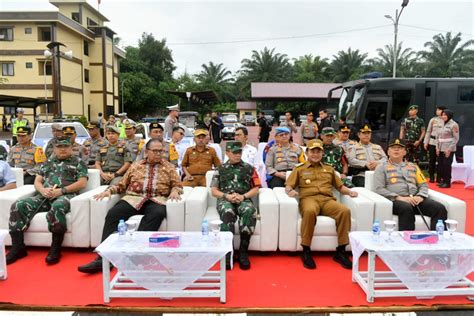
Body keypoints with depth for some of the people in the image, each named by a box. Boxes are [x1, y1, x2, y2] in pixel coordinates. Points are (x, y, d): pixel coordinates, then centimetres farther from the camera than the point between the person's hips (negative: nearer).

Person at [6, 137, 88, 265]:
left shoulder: (78, 162, 13)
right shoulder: (47, 163, 28)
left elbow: (82, 183, 0)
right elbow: (37, 181, 22)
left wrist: (61, 190, -12)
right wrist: (43, 190, -3)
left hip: (65, 196, -5)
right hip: (44, 196, 5)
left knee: (57, 207, -40)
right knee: (18, 206, -19)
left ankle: (55, 249, -28)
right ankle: (18, 248, -12)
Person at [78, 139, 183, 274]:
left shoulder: (169, 167, 16)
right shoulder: (136, 165, 20)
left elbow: (178, 185, 12)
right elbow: (122, 184, 21)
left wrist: (174, 191, -11)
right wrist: (109, 190, 2)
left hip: (156, 200, -1)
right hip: (133, 198, 2)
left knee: (157, 214, -38)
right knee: (113, 214, -27)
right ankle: (103, 258, -27)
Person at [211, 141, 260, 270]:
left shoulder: (249, 168, 17)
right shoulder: (220, 169, 17)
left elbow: (256, 188, 12)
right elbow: (214, 191, 13)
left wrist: (243, 196, -7)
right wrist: (227, 196, -7)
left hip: (244, 200, 1)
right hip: (225, 200, 0)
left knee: (250, 211, -36)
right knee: (227, 212, -37)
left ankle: (243, 251, -29)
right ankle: (227, 251, -32)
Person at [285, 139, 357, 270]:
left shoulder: (329, 169, 29)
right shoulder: (299, 169, 20)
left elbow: (340, 186, 29)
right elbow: (288, 185, 10)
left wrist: (349, 191, 8)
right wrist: (290, 191, -14)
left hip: (327, 200, 3)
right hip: (309, 198, -3)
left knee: (345, 211, -29)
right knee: (310, 211, -40)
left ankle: (340, 251, -19)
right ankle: (306, 251, -28)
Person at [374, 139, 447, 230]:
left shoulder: (413, 166, 26)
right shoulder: (382, 167, 11)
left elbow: (423, 185, 19)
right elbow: (379, 189, -1)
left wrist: (420, 197, -4)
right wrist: (399, 197, -14)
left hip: (415, 199, 5)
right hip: (395, 200, -4)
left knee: (440, 208, -21)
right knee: (407, 208, -38)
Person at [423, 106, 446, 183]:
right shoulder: (433, 120, 6)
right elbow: (428, 131, 8)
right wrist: (426, 142, 3)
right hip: (432, 142, 1)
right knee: (432, 160, 5)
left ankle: (439, 178, 16)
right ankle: (431, 177, 14)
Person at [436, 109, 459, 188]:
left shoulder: (454, 125, -7)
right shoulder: (442, 124, 13)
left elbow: (456, 138, -10)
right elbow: (437, 136, 16)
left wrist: (449, 149, -14)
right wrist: (437, 148, 7)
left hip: (449, 149, -6)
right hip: (441, 149, 6)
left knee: (447, 165, -4)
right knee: (440, 165, 7)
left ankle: (447, 182, 6)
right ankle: (443, 180, 19)